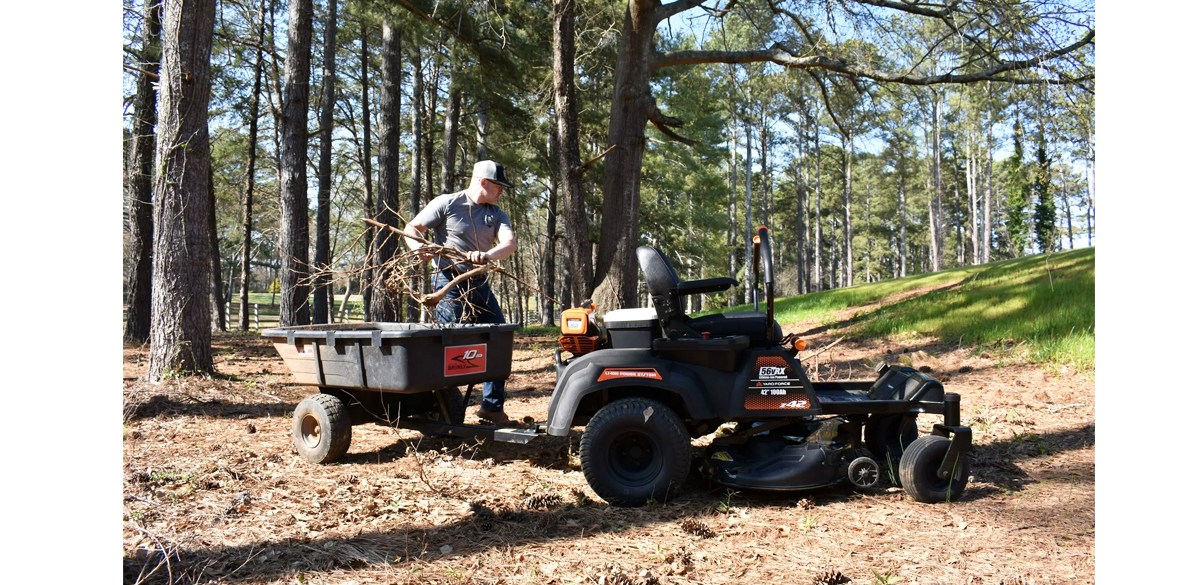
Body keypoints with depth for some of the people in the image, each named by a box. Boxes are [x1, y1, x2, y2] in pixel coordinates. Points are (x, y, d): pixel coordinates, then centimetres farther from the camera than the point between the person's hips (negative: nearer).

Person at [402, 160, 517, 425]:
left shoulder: (497, 215, 9)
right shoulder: (446, 204, -3)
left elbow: (510, 243, -9)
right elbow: (412, 228, -1)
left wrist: (487, 256, -30)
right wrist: (418, 247, -24)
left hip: (479, 283, 6)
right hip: (449, 281, -6)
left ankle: (492, 406, 14)